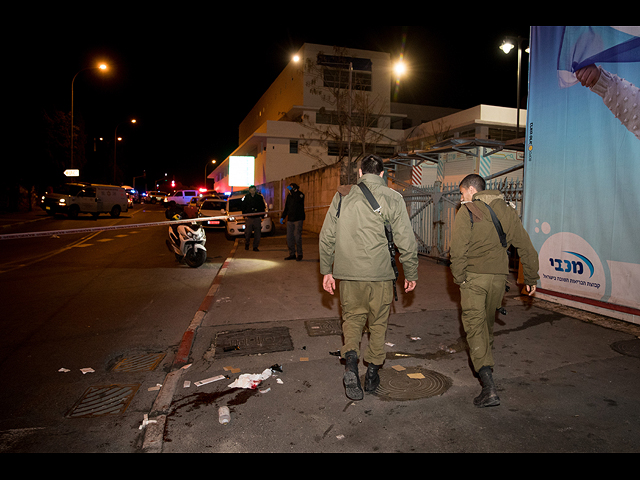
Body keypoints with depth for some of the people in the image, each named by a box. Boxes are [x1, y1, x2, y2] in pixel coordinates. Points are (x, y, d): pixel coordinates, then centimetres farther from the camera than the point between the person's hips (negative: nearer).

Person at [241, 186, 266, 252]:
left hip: (257, 218, 0)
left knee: (257, 233, 0)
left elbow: (263, 207, 9)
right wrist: (245, 216, 1)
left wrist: (261, 216, 2)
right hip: (248, 218, 0)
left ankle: (255, 247, 10)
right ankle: (247, 244, 26)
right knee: (247, 232, 1)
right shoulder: (246, 197, 4)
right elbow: (243, 207, 9)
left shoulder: (259, 197, 4)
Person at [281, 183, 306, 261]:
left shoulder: (300, 194, -6)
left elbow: (297, 199, -31)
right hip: (290, 220, 6)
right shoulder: (289, 196, 13)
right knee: (289, 237, 3)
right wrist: (282, 217, 13)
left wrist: (291, 190, -24)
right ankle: (292, 254, 12)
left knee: (297, 237, -9)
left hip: (298, 219, -6)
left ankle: (299, 254, 1)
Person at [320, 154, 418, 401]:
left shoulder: (342, 196, 4)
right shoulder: (392, 198, -3)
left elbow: (327, 236, 6)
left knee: (352, 318, 17)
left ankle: (351, 362, -5)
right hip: (380, 273, -1)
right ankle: (372, 373, 25)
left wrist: (326, 270, 14)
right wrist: (411, 274, 7)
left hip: (347, 272, 2)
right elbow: (406, 241, -4)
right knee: (378, 323, 15)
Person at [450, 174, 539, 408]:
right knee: (487, 323, 23)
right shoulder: (507, 211, 10)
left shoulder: (467, 211, -6)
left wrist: (459, 277, -6)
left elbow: (458, 249, -14)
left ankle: (489, 387, -15)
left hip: (473, 277, -5)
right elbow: (526, 247, 11)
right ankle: (486, 366, 41)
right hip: (499, 277, 5)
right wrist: (531, 277, 17)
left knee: (474, 326, -5)